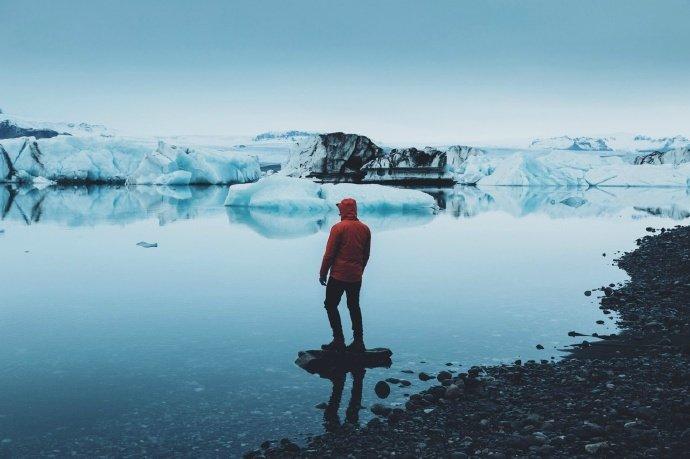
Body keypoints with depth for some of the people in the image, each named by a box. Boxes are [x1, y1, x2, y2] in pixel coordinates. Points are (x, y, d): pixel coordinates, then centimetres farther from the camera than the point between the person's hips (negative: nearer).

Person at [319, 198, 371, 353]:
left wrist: (323, 274, -2)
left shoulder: (338, 228, -12)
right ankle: (358, 342, 13)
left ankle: (338, 340, -1)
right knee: (354, 307, 14)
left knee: (331, 305, 5)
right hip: (356, 277, 6)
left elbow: (329, 254, -11)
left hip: (338, 276, -6)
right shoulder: (365, 229, 6)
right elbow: (366, 255, 13)